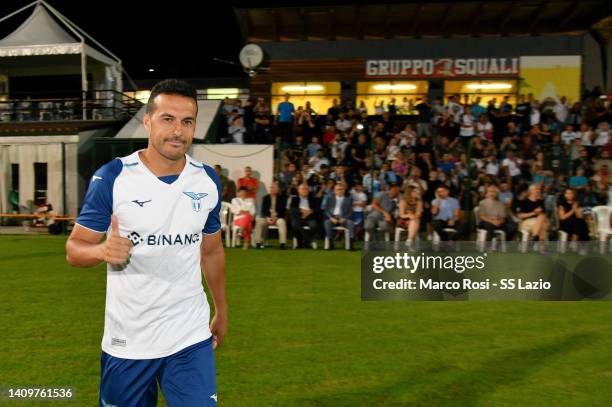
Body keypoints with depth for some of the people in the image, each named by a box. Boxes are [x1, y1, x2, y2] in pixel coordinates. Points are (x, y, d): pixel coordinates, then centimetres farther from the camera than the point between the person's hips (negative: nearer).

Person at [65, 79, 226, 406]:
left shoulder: (208, 181, 1)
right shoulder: (112, 177, -9)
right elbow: (74, 249, -5)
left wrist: (221, 311, 14)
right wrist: (103, 250, -27)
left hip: (191, 337, 2)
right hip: (126, 341, -1)